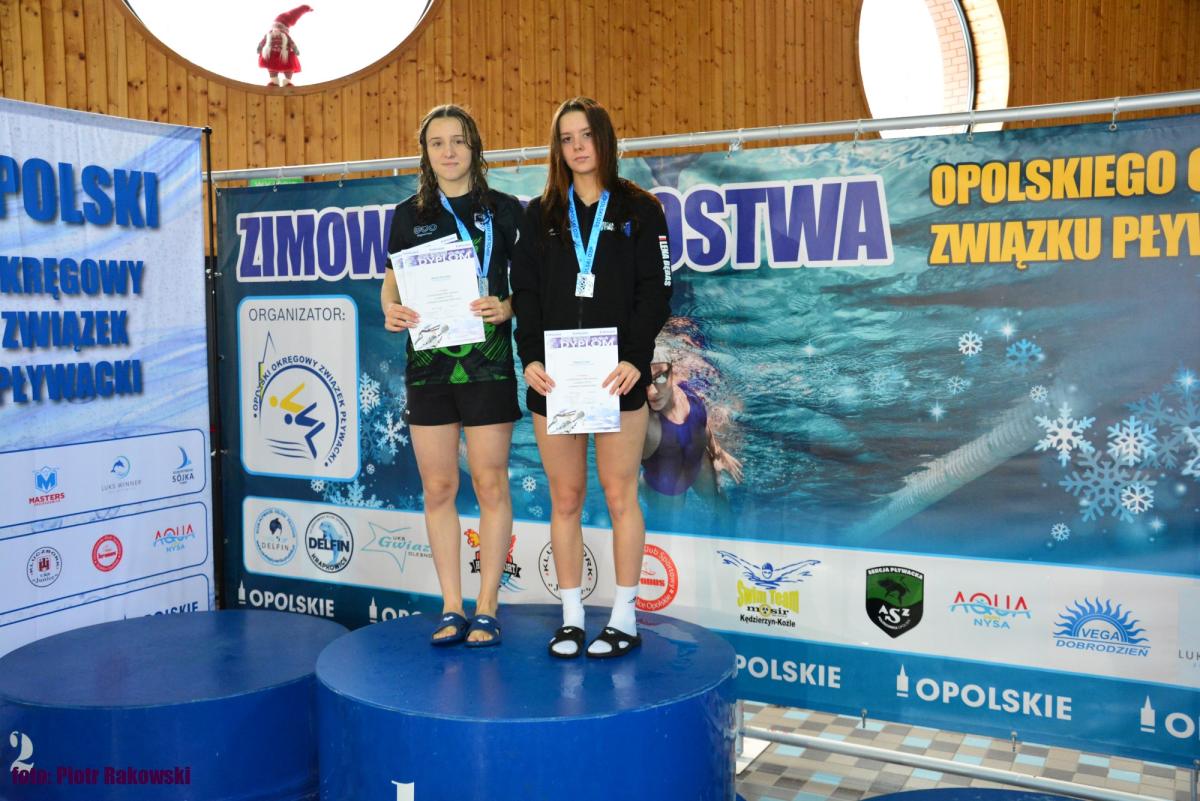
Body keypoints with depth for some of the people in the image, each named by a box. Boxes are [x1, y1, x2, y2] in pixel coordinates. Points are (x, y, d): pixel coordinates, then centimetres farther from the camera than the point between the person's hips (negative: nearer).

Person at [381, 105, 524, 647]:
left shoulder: (504, 210, 5)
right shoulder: (409, 215, 12)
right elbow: (392, 280, 15)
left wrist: (506, 308, -15)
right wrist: (390, 309, -8)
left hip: (488, 362, -2)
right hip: (427, 362, 3)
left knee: (490, 483, -1)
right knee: (437, 487, 4)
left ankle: (486, 609, 10)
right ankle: (452, 609, 15)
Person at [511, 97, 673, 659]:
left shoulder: (639, 210, 5)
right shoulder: (541, 215, 12)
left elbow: (654, 293, -2)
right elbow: (524, 293, 7)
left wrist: (635, 360, -15)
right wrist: (530, 358, -9)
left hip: (618, 376, -2)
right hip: (553, 378, 3)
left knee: (620, 495, 0)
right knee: (564, 499, 6)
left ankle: (625, 619, 11)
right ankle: (571, 617, 15)